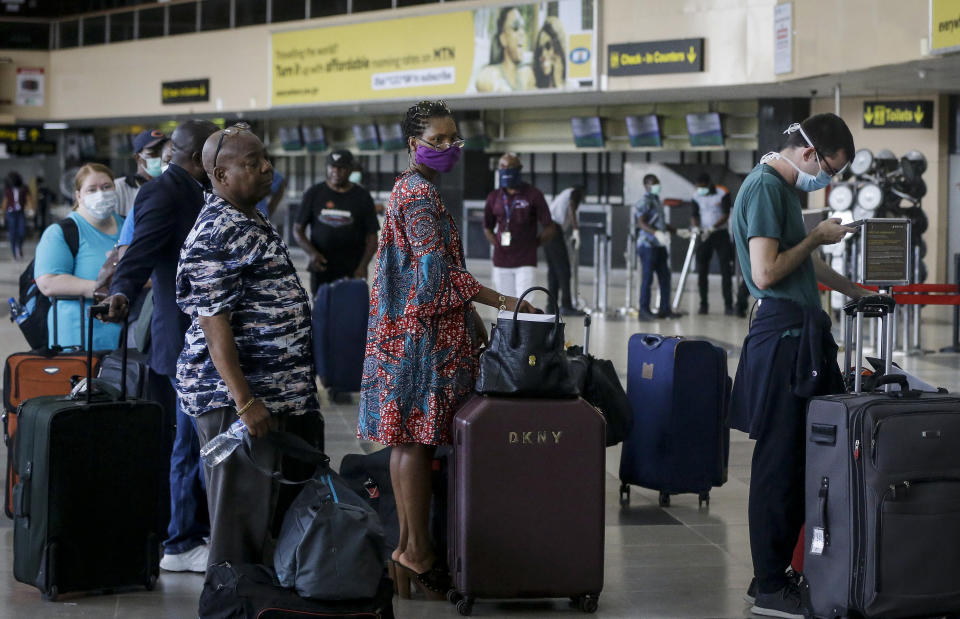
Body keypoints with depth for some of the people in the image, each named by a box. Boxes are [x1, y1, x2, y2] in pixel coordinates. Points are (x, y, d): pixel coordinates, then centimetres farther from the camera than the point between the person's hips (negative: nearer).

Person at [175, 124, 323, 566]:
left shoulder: (254, 224, 15)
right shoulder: (218, 233, -16)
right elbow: (214, 323, -22)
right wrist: (245, 402, -26)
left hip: (283, 395, 10)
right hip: (236, 399, -10)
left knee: (287, 508, 15)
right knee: (243, 516, -4)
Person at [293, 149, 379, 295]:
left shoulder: (362, 197, 5)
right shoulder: (314, 194, 7)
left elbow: (372, 237, 4)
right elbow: (298, 230, 8)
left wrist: (363, 265, -10)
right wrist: (311, 253, -9)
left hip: (352, 272, -1)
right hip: (321, 268, 1)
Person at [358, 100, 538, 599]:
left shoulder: (414, 189, 18)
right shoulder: (420, 194, -14)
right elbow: (438, 272, -21)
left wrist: (472, 318, 21)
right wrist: (502, 302, -22)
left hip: (408, 328, 11)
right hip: (421, 332, -11)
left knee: (408, 439, 11)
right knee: (416, 437, -8)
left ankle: (408, 544, 16)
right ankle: (417, 551, -5)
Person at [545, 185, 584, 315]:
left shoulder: (562, 195, 32)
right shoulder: (575, 192, 9)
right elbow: (571, 208, -11)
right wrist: (576, 230, -20)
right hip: (556, 232, -8)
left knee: (552, 270, 10)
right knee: (564, 270, -8)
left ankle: (552, 306, 9)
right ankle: (566, 306, -11)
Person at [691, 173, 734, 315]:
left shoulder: (722, 194, -9)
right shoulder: (697, 196, 2)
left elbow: (726, 215, -13)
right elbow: (695, 215, 3)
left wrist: (713, 227, -27)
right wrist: (695, 226, -19)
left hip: (720, 234, -3)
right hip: (704, 235, 3)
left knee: (726, 270, -6)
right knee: (702, 271, 2)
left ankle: (728, 305, -5)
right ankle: (703, 305, 8)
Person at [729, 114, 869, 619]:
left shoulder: (783, 188, 20)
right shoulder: (765, 188, -12)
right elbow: (766, 273, -20)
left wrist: (857, 292, 37)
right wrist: (817, 237, -9)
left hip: (800, 335, 10)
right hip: (782, 335, -10)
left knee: (797, 461, 10)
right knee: (779, 463, -6)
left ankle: (773, 576, 16)